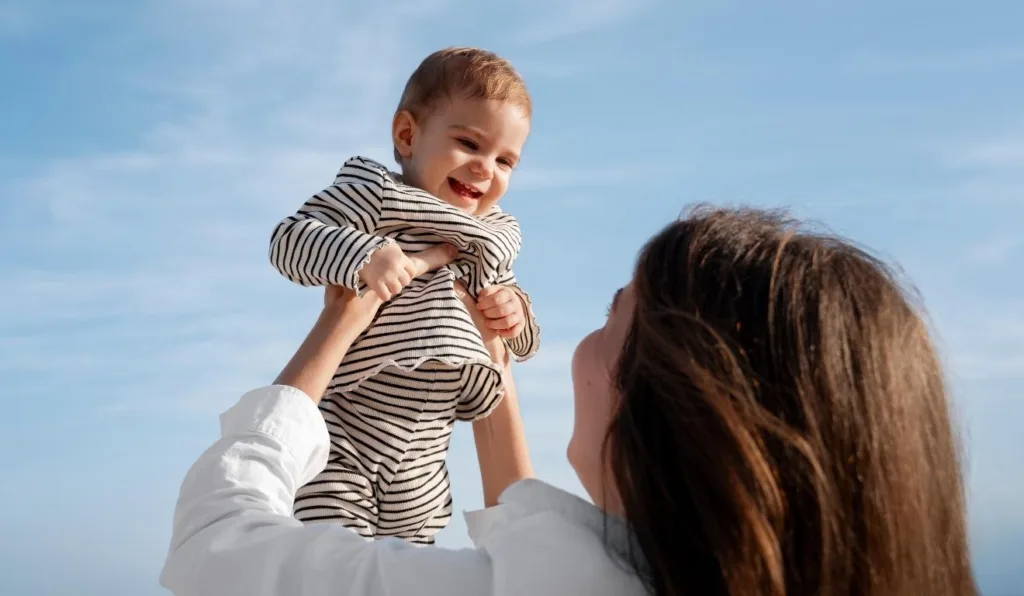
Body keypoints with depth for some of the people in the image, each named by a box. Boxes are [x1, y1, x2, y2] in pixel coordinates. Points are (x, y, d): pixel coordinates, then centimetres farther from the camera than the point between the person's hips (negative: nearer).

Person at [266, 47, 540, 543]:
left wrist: (517, 316, -7)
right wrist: (362, 256, -40)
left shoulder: (492, 239, 9)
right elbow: (289, 241, -23)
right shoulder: (374, 192, -12)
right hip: (341, 444, -7)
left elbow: (520, 341, 17)